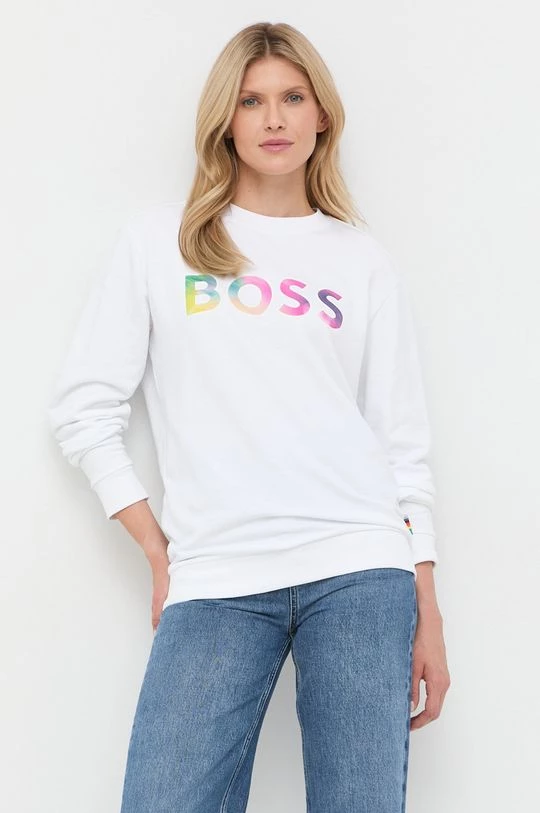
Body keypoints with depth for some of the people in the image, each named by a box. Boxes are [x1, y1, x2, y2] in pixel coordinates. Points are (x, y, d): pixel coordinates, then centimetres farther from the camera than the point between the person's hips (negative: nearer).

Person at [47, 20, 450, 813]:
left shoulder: (364, 261, 13)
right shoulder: (159, 238, 10)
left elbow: (405, 443, 11)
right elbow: (85, 407, 7)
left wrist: (427, 612, 6)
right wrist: (160, 553, 2)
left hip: (359, 567, 1)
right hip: (214, 581, -1)